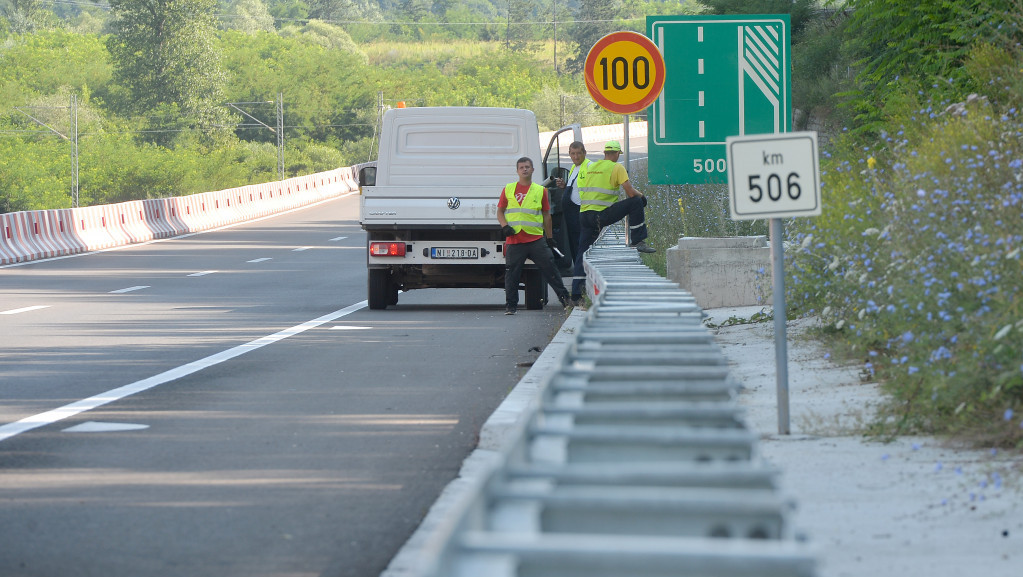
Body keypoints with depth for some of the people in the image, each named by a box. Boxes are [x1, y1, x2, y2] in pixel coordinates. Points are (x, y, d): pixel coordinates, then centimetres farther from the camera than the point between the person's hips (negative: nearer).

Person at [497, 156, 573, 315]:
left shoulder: (540, 191, 11)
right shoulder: (508, 190, 10)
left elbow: (546, 215, 14)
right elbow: (500, 211, 13)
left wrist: (550, 238, 12)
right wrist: (505, 226, -6)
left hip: (536, 238, 0)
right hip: (514, 239, 0)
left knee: (549, 269, -2)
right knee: (512, 273, 0)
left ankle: (564, 298, 6)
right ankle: (510, 305, 8)